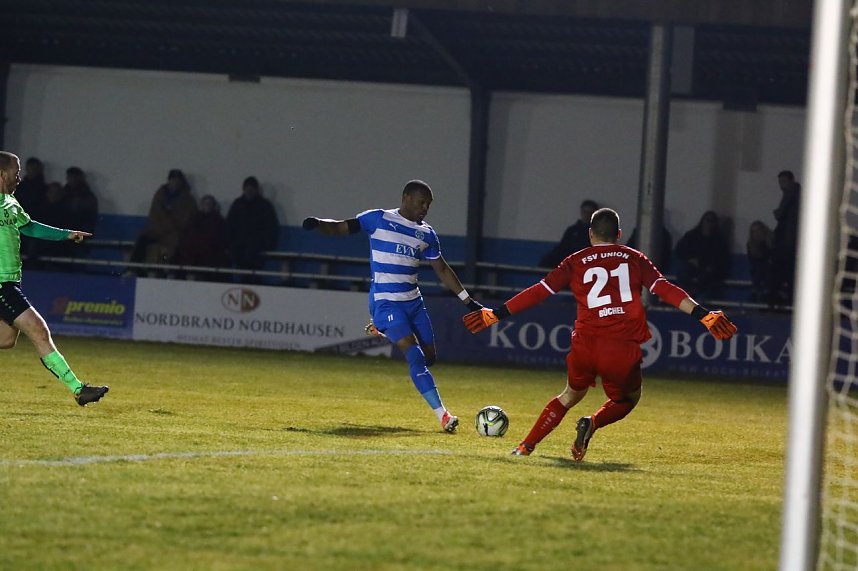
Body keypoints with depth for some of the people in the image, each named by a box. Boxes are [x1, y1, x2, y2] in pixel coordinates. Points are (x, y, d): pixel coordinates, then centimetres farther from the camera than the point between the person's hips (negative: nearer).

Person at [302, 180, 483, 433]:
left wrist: (468, 300, 14)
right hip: (386, 302, -6)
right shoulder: (378, 220, -6)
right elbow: (341, 228, -7)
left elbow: (442, 270, 16)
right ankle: (443, 416, -19)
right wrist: (319, 224, -28)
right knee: (415, 356, -18)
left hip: (414, 301, 6)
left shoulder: (426, 234, 8)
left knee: (428, 356, 8)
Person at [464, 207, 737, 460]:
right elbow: (666, 290, -1)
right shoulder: (634, 259, 10)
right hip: (624, 349, -2)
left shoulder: (576, 262, 10)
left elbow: (539, 291, 8)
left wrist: (496, 314, 14)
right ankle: (592, 424, -7)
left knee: (571, 395, 26)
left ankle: (526, 445, 18)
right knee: (628, 398, 23)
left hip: (585, 344, 2)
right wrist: (703, 314, -3)